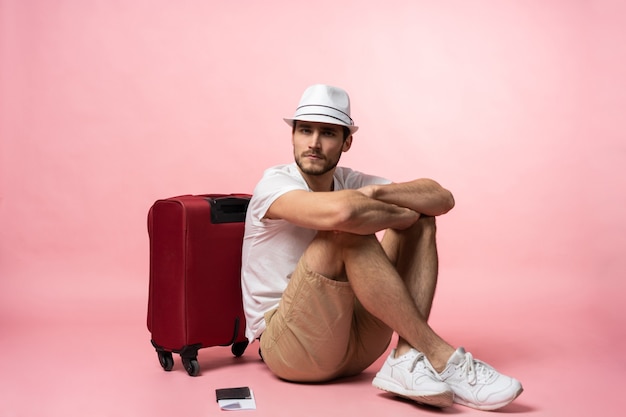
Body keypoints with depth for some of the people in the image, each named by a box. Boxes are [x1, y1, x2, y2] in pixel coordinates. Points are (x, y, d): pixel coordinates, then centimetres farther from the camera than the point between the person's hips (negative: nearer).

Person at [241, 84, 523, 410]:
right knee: (348, 230, -29)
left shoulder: (351, 182, 5)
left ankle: (408, 359, -22)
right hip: (286, 345, -6)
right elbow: (339, 211, -35)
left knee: (421, 221, -4)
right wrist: (402, 213, -17)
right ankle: (438, 357, -24)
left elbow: (443, 199, -3)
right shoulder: (275, 183, -12)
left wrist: (377, 192, -20)